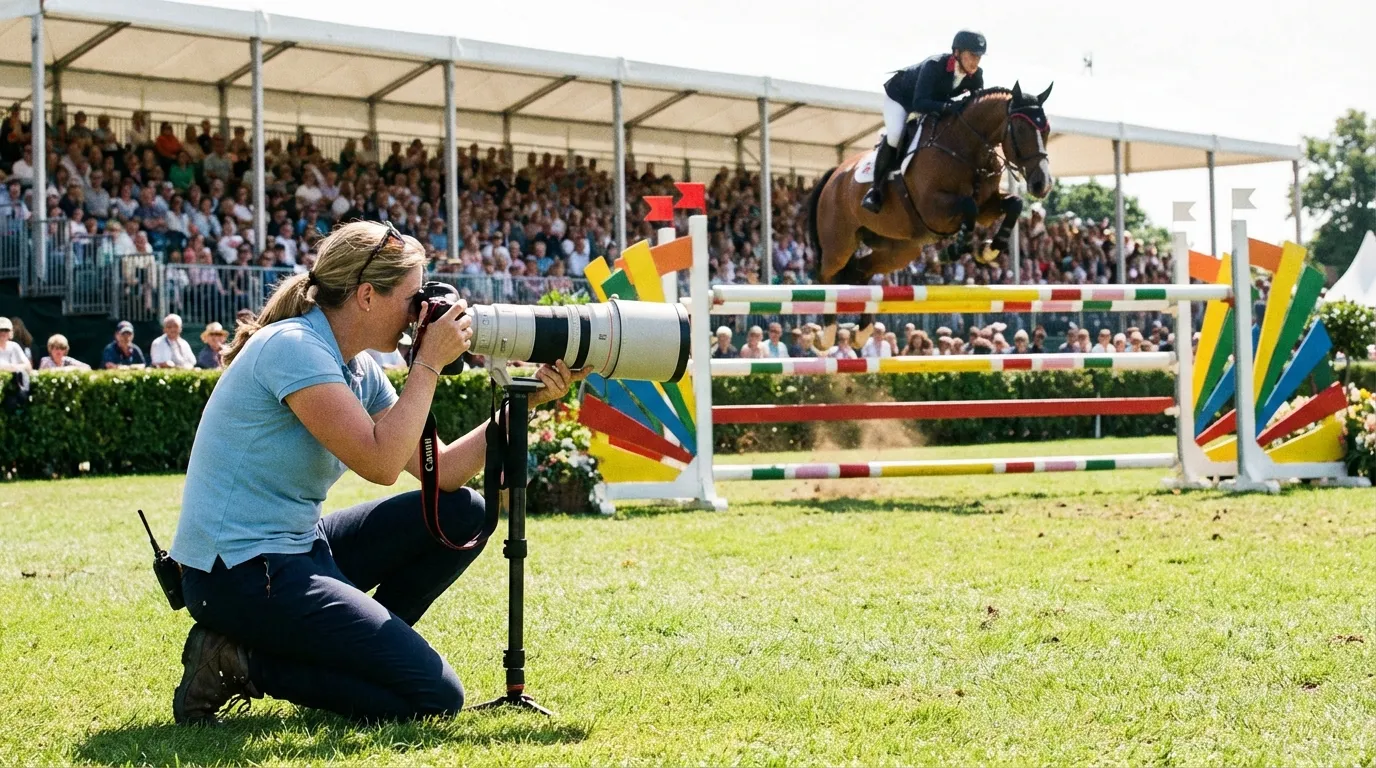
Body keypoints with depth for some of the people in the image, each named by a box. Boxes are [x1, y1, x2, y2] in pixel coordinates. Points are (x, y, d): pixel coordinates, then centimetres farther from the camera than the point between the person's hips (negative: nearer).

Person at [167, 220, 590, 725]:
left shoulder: (357, 369, 10)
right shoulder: (293, 347, -18)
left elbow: (443, 472, 8)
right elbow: (381, 463, -25)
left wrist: (527, 401, 3)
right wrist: (429, 364, -16)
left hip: (298, 549, 10)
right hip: (237, 572, -10)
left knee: (463, 515, 10)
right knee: (434, 697, -14)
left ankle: (358, 646, 8)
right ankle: (241, 662, -7)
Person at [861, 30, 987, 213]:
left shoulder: (976, 76, -24)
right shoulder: (934, 66, -42)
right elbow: (919, 103, -49)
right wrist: (949, 107, -63)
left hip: (934, 100, 7)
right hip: (899, 96, -7)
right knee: (894, 135, -27)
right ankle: (876, 188, -15)